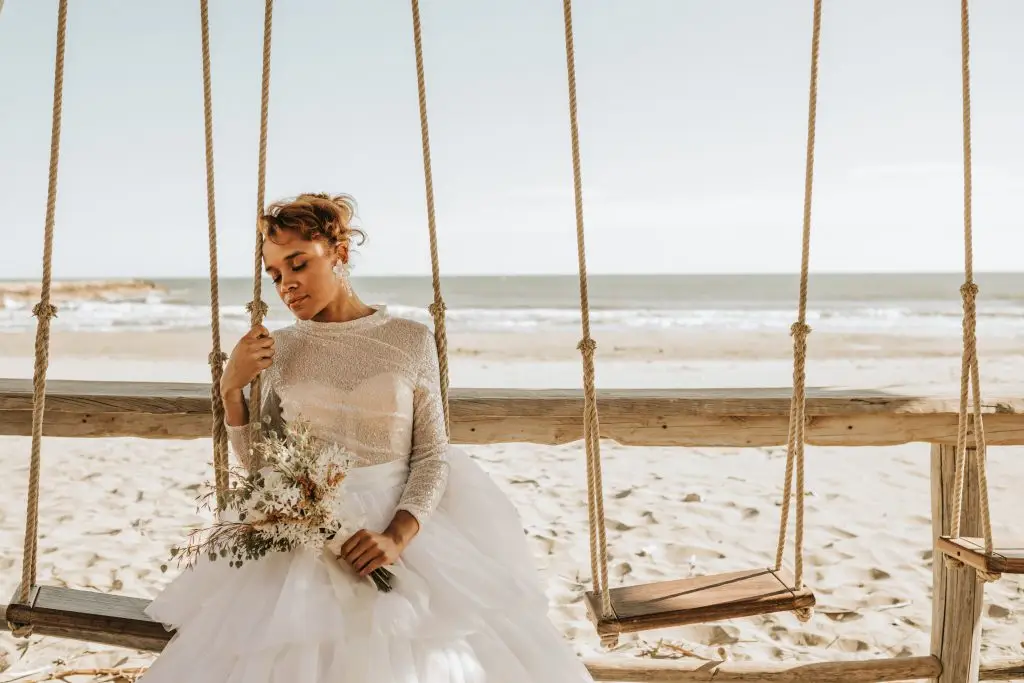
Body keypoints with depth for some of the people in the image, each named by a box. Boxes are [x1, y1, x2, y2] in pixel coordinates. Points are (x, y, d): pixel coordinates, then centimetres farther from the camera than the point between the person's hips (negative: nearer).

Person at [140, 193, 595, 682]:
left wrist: (398, 535, -18)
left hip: (402, 525, -1)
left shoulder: (411, 340, -2)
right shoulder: (279, 350, 4)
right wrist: (232, 390, -7)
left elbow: (432, 455, -3)